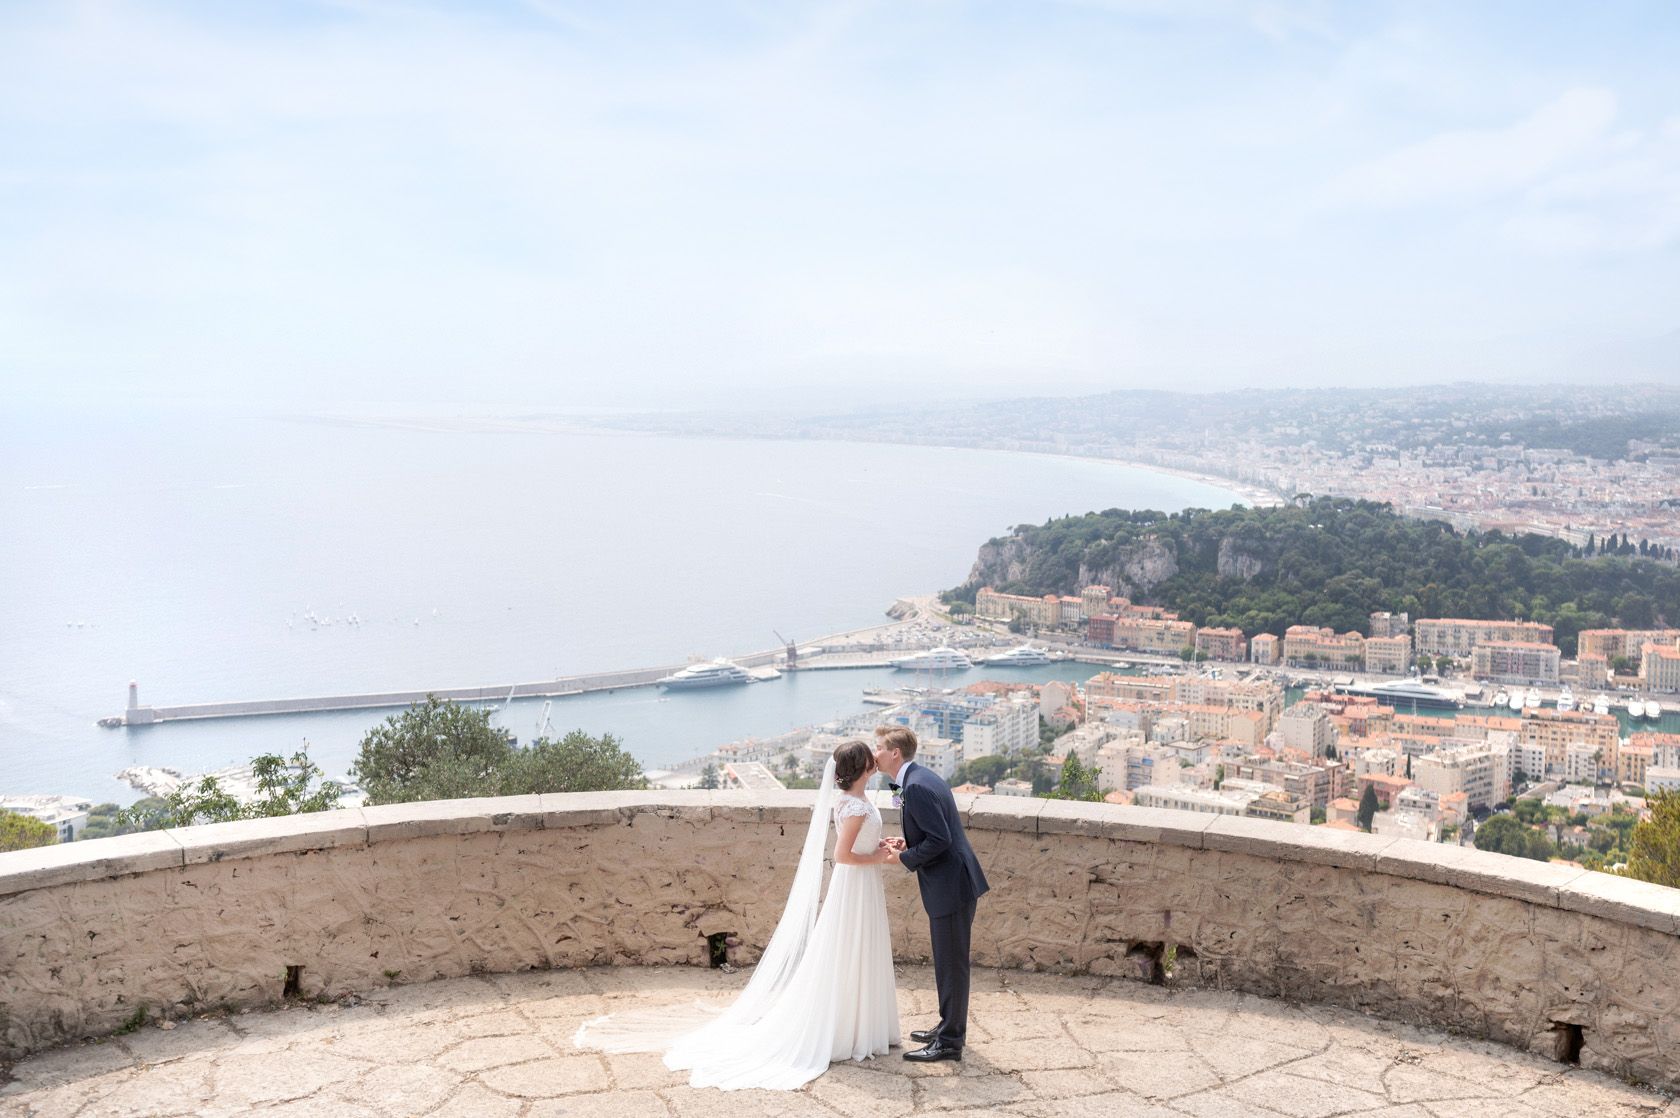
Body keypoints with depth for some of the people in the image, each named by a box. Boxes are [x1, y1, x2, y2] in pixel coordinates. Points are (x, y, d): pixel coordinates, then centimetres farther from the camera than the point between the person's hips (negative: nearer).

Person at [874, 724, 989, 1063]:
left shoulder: (917, 786, -21)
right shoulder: (919, 777, 11)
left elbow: (940, 840, -23)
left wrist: (904, 858, -12)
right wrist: (907, 844, 6)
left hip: (951, 886, -11)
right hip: (951, 883, 11)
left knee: (951, 964, 0)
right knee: (947, 962, 20)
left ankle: (949, 1042, 10)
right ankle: (949, 1027, 33)